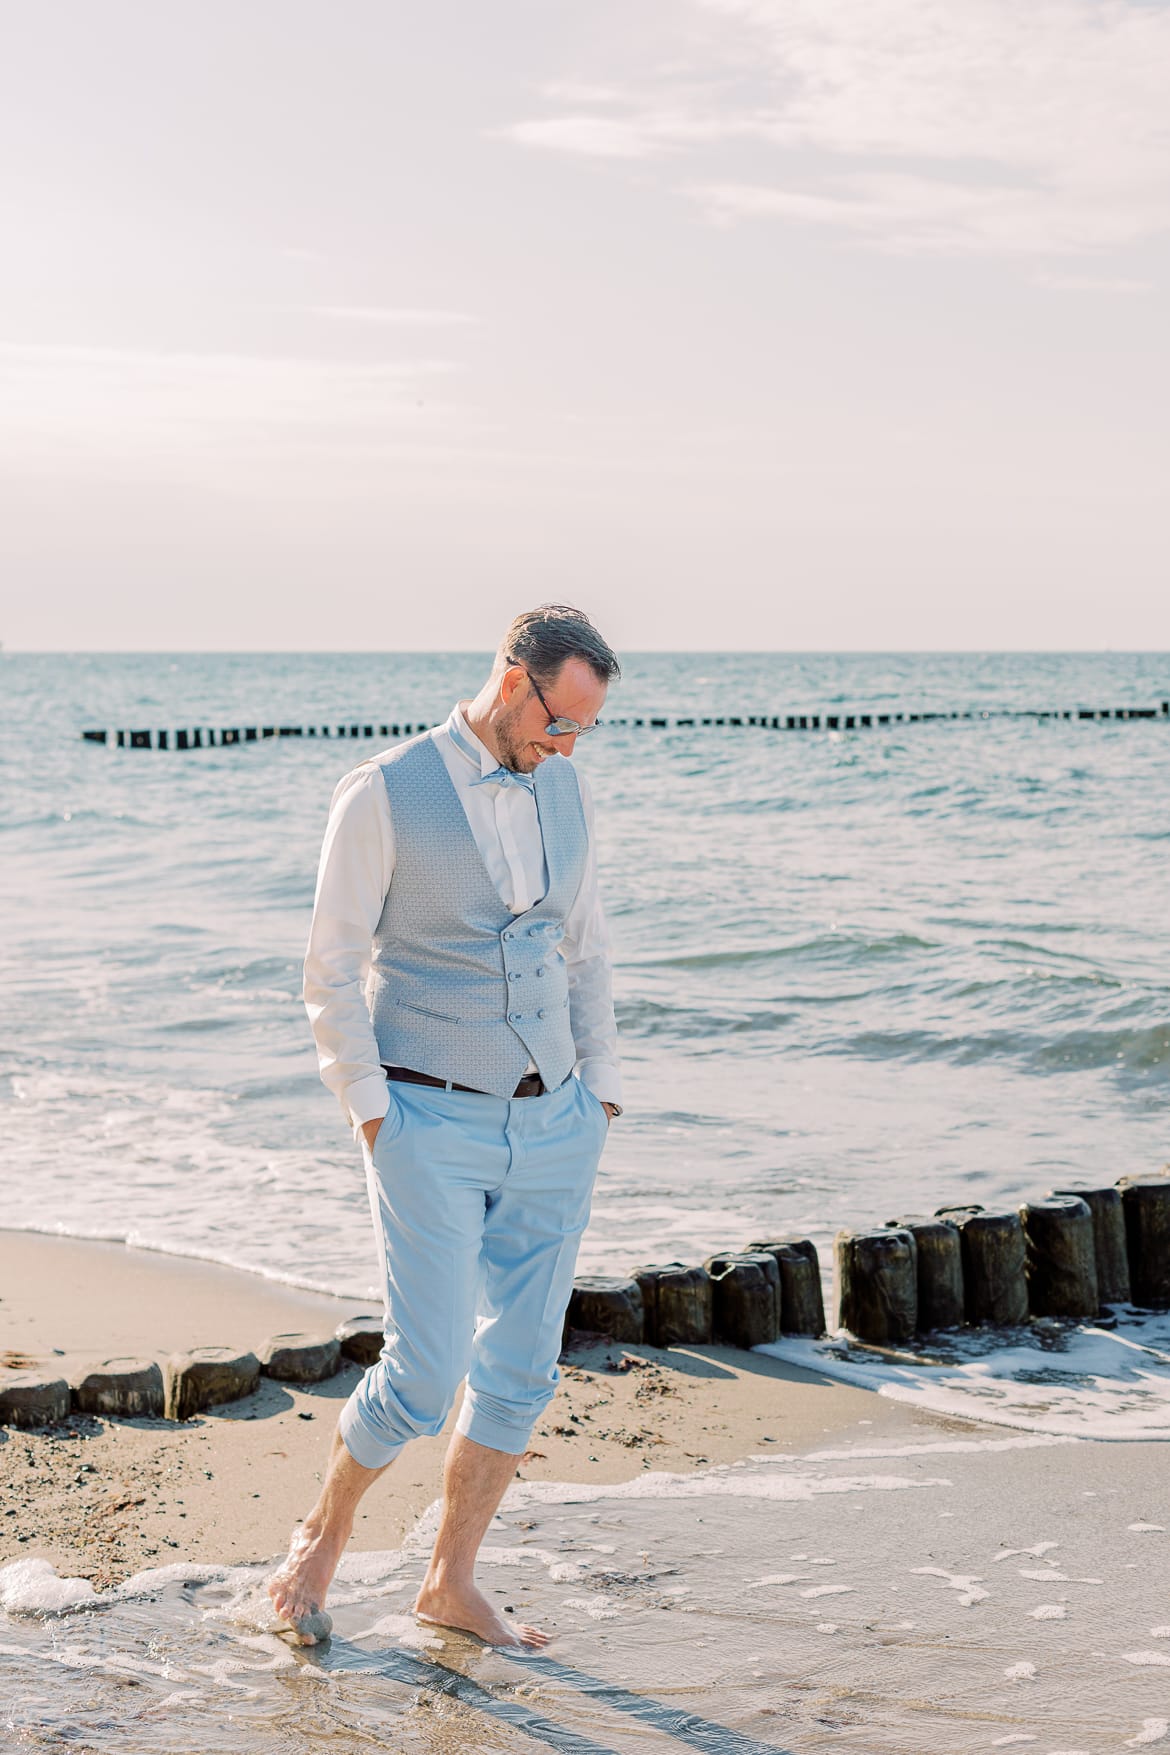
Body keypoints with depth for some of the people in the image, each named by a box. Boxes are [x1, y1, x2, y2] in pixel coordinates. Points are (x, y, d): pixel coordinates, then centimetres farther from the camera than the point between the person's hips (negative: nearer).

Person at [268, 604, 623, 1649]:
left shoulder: (566, 791, 8)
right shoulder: (384, 796, -10)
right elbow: (333, 967, -7)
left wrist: (601, 1090, 13)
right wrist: (371, 1117, -10)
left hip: (552, 1126, 6)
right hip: (432, 1125, -6)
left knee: (521, 1371, 7)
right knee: (425, 1376, -8)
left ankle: (453, 1584, 22)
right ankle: (324, 1539, 18)